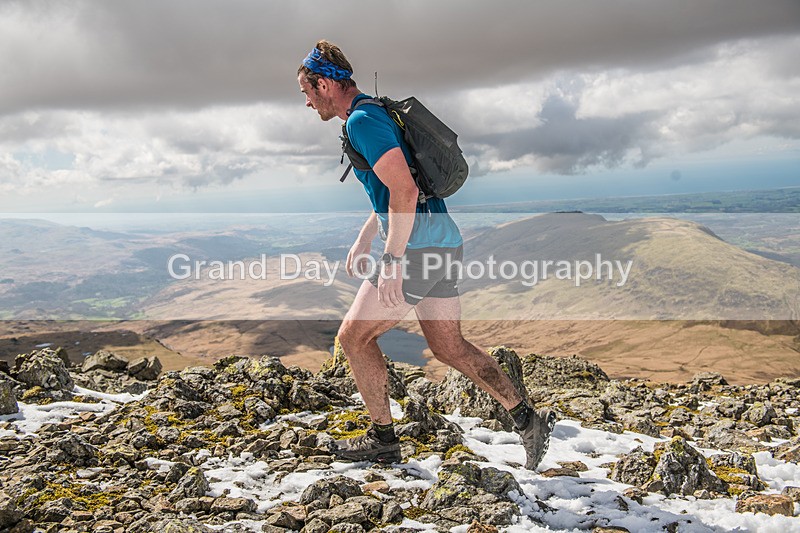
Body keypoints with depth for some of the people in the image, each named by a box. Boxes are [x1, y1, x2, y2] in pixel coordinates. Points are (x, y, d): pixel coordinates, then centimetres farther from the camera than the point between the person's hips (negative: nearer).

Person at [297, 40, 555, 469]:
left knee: (354, 336, 3)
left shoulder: (362, 121, -12)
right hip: (444, 242, 10)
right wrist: (362, 241, 27)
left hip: (417, 249, -10)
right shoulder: (375, 113, 21)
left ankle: (383, 439, 13)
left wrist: (393, 260, -23)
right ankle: (526, 417, 14)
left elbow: (404, 189, -23)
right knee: (449, 347, 14)